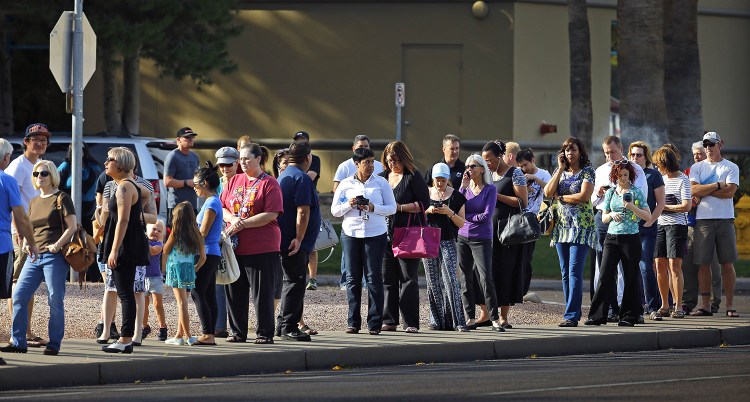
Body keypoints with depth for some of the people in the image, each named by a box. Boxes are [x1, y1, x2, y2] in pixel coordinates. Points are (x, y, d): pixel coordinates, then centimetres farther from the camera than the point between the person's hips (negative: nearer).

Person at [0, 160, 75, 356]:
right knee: (19, 296, -3)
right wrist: (26, 243, 6)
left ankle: (54, 344, 2)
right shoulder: (34, 202, 20)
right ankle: (18, 342, 1)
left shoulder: (61, 198, 0)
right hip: (34, 257, 7)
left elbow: (72, 226, -5)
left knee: (55, 301, -5)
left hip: (54, 257, -7)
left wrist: (57, 245, -19)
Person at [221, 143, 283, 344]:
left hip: (262, 248, -5)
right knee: (235, 292, 8)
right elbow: (222, 208, 14)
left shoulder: (269, 183, -4)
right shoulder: (234, 181, 14)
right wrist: (232, 219, -8)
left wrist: (243, 224, -16)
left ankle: (265, 333, 6)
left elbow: (271, 214, -12)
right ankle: (237, 332, 17)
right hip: (235, 248, 5)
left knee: (262, 293, -2)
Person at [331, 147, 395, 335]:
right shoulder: (345, 184, 9)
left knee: (374, 277, -5)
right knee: (352, 278, 0)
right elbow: (335, 210, 9)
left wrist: (373, 208, -11)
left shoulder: (381, 182, 6)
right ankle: (353, 322, 4)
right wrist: (349, 204, -10)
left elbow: (392, 208, 5)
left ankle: (375, 323, -2)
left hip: (376, 234, -1)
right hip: (351, 233, 1)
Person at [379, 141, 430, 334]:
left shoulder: (413, 177, -1)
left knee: (408, 278, -4)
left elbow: (424, 203, -6)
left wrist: (400, 207, -13)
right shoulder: (381, 177, 15)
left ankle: (411, 323, -2)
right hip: (385, 234, 5)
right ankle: (389, 320, 11)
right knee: (387, 279, 5)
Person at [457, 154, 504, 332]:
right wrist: (463, 187, -6)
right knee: (466, 279, 5)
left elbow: (486, 216, -10)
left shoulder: (490, 189, -2)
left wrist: (466, 216, -3)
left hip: (482, 239, -4)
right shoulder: (465, 188, 9)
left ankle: (494, 319, -11)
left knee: (486, 278, -13)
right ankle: (470, 318, 10)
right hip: (463, 237, 4)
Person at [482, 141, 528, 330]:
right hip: (491, 227, 6)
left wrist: (497, 196, -15)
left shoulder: (515, 174, -5)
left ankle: (504, 317, -3)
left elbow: (523, 202, -12)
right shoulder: (490, 176, 15)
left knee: (505, 271, -6)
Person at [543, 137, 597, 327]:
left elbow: (584, 196, -14)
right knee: (565, 272, 5)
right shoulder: (560, 171, 14)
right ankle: (572, 313, 10)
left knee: (575, 271, -13)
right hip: (562, 226, 6)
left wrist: (560, 197, -3)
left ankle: (572, 315, -16)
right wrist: (560, 169, -2)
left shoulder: (587, 171, -2)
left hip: (581, 225, -6)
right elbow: (548, 192, 0)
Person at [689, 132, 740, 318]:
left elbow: (730, 191, -8)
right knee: (703, 264, -1)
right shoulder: (696, 168, 11)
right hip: (703, 219, 1)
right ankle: (705, 305, 3)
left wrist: (704, 190, -5)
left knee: (727, 263, -2)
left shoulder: (731, 168, 7)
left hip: (725, 219, -1)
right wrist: (718, 186, -8)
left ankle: (730, 305, 1)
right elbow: (693, 190, -5)